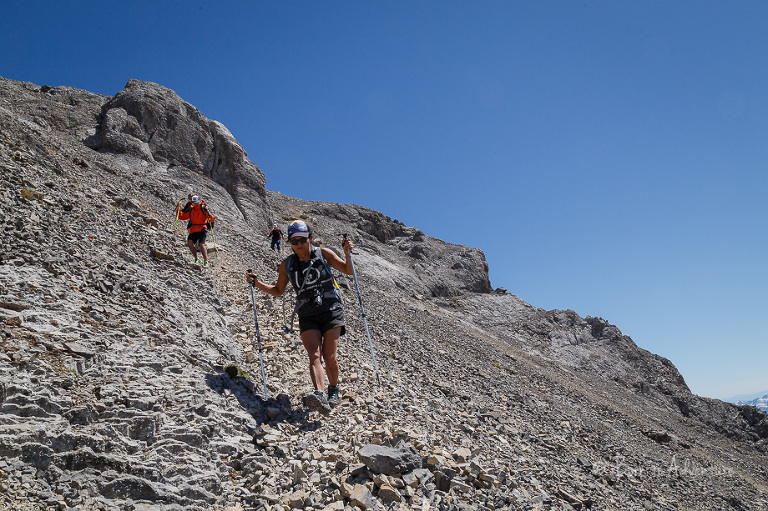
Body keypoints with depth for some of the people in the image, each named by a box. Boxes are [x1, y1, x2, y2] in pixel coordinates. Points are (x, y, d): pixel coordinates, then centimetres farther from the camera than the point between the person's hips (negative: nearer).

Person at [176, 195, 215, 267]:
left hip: (202, 229, -4)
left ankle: (206, 260, -10)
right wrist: (179, 208, 3)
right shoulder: (191, 210, 13)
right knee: (189, 242, -18)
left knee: (201, 244, -21)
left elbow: (212, 219, -10)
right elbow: (182, 216, 16)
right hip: (193, 230, 5)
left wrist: (210, 217, -33)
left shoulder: (203, 208, -1)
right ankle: (196, 258, -5)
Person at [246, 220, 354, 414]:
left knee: (329, 356, -6)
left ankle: (334, 390, 20)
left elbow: (348, 271, 5)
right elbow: (278, 290, 18)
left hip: (331, 310, -1)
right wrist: (256, 282, 5)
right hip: (307, 316, 2)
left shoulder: (323, 254, 3)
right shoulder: (287, 265, 8)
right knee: (314, 355, -17)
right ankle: (320, 397, -34)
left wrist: (347, 252, -13)